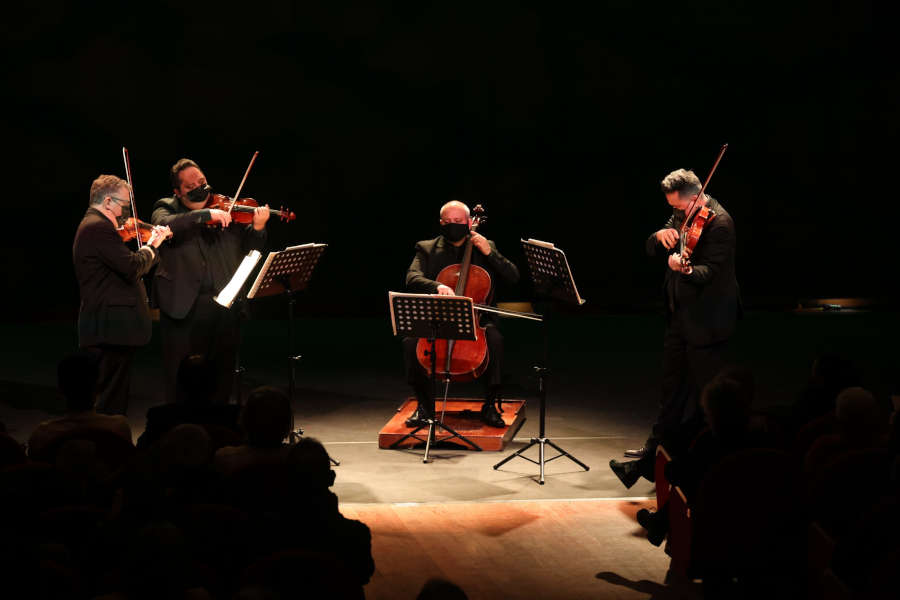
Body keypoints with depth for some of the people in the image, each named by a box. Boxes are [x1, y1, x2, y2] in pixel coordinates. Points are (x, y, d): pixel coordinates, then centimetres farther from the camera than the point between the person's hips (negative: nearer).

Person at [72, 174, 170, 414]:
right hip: (112, 328, -11)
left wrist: (154, 242, 13)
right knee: (112, 403, -8)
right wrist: (151, 246, -5)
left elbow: (124, 266, 20)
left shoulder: (92, 225, 19)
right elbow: (132, 267, -23)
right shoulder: (98, 227, -15)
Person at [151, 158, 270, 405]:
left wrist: (257, 227, -12)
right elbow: (166, 225, -19)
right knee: (180, 378, 1)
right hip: (183, 307, -2)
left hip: (223, 307, 2)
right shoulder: (166, 208, 4)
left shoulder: (226, 211, 10)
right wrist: (206, 214, -26)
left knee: (222, 376, 9)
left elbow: (249, 250, 8)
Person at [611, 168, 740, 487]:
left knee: (706, 395, -3)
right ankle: (655, 453, 29)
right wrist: (660, 235, -12)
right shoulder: (683, 216, 8)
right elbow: (651, 251, 10)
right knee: (671, 389, 18)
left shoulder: (719, 222, -17)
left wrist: (686, 270, -44)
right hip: (679, 316, 9)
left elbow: (712, 272, -25)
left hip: (706, 322, -9)